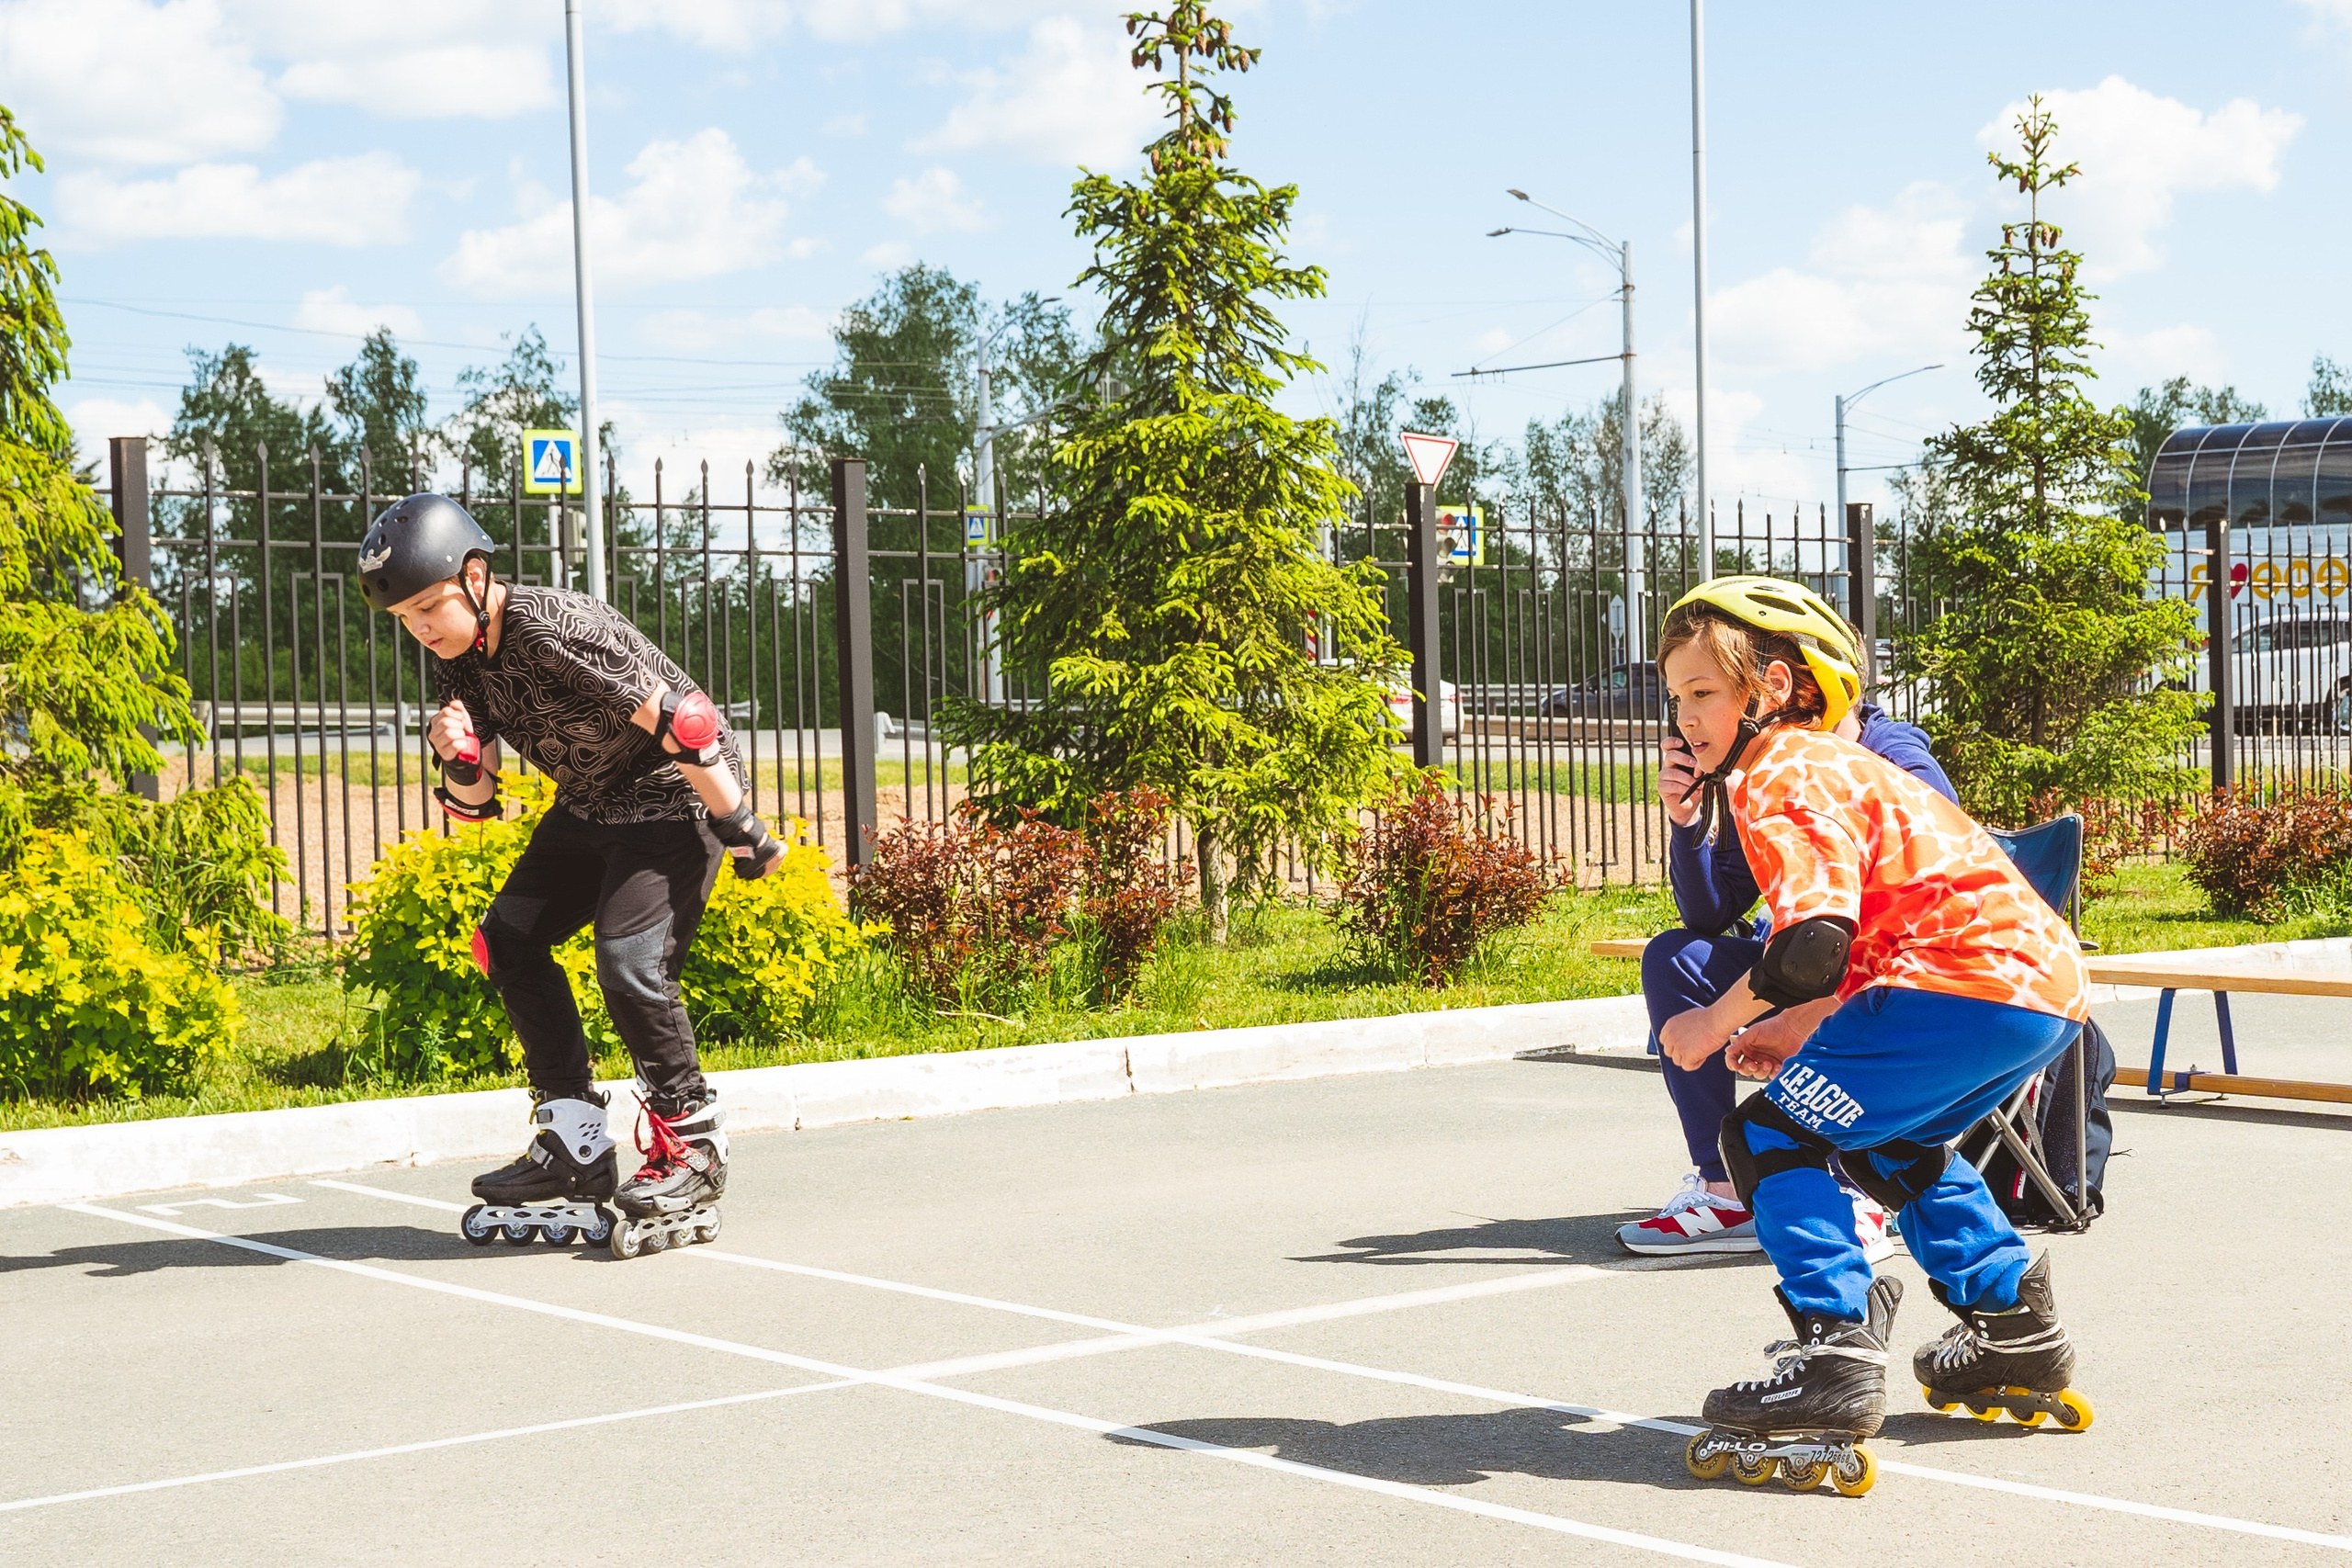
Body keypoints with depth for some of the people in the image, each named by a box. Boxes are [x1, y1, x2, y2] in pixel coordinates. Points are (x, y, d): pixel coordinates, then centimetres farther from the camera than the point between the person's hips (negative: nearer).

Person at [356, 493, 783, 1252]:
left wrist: (739, 829, -21)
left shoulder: (553, 629, -28)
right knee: (508, 937, 0)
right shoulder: (459, 658, -1)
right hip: (588, 808, 9)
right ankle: (575, 1142, 5)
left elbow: (681, 719, -27)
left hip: (674, 798, -9)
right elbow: (474, 803, 3)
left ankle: (693, 1147, -3)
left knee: (629, 964, -21)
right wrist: (461, 766, -21)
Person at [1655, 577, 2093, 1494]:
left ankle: (1838, 1362, -15)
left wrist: (1716, 1023, -7)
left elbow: (1815, 944, -21)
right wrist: (1800, 1026, 18)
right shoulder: (1830, 766, 25)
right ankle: (2018, 1333, 34)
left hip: (1973, 985, -11)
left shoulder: (1782, 780, -7)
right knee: (1893, 1143, 33)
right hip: (2049, 984, 11)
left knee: (1768, 1137, -7)